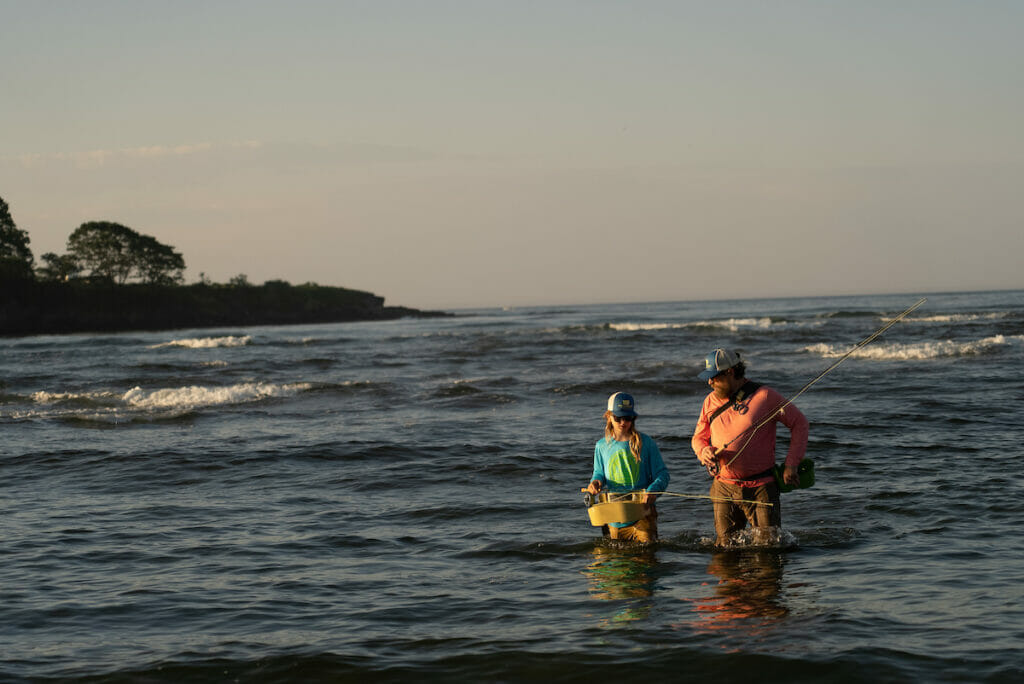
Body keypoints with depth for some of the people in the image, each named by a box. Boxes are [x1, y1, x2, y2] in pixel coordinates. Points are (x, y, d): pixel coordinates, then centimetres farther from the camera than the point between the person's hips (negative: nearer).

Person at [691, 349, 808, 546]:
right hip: (724, 489, 4)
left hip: (761, 487, -4)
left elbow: (799, 422, -1)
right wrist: (704, 452, -8)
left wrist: (791, 464, -8)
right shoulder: (711, 401, 7)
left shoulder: (764, 396, -8)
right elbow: (698, 438, 17)